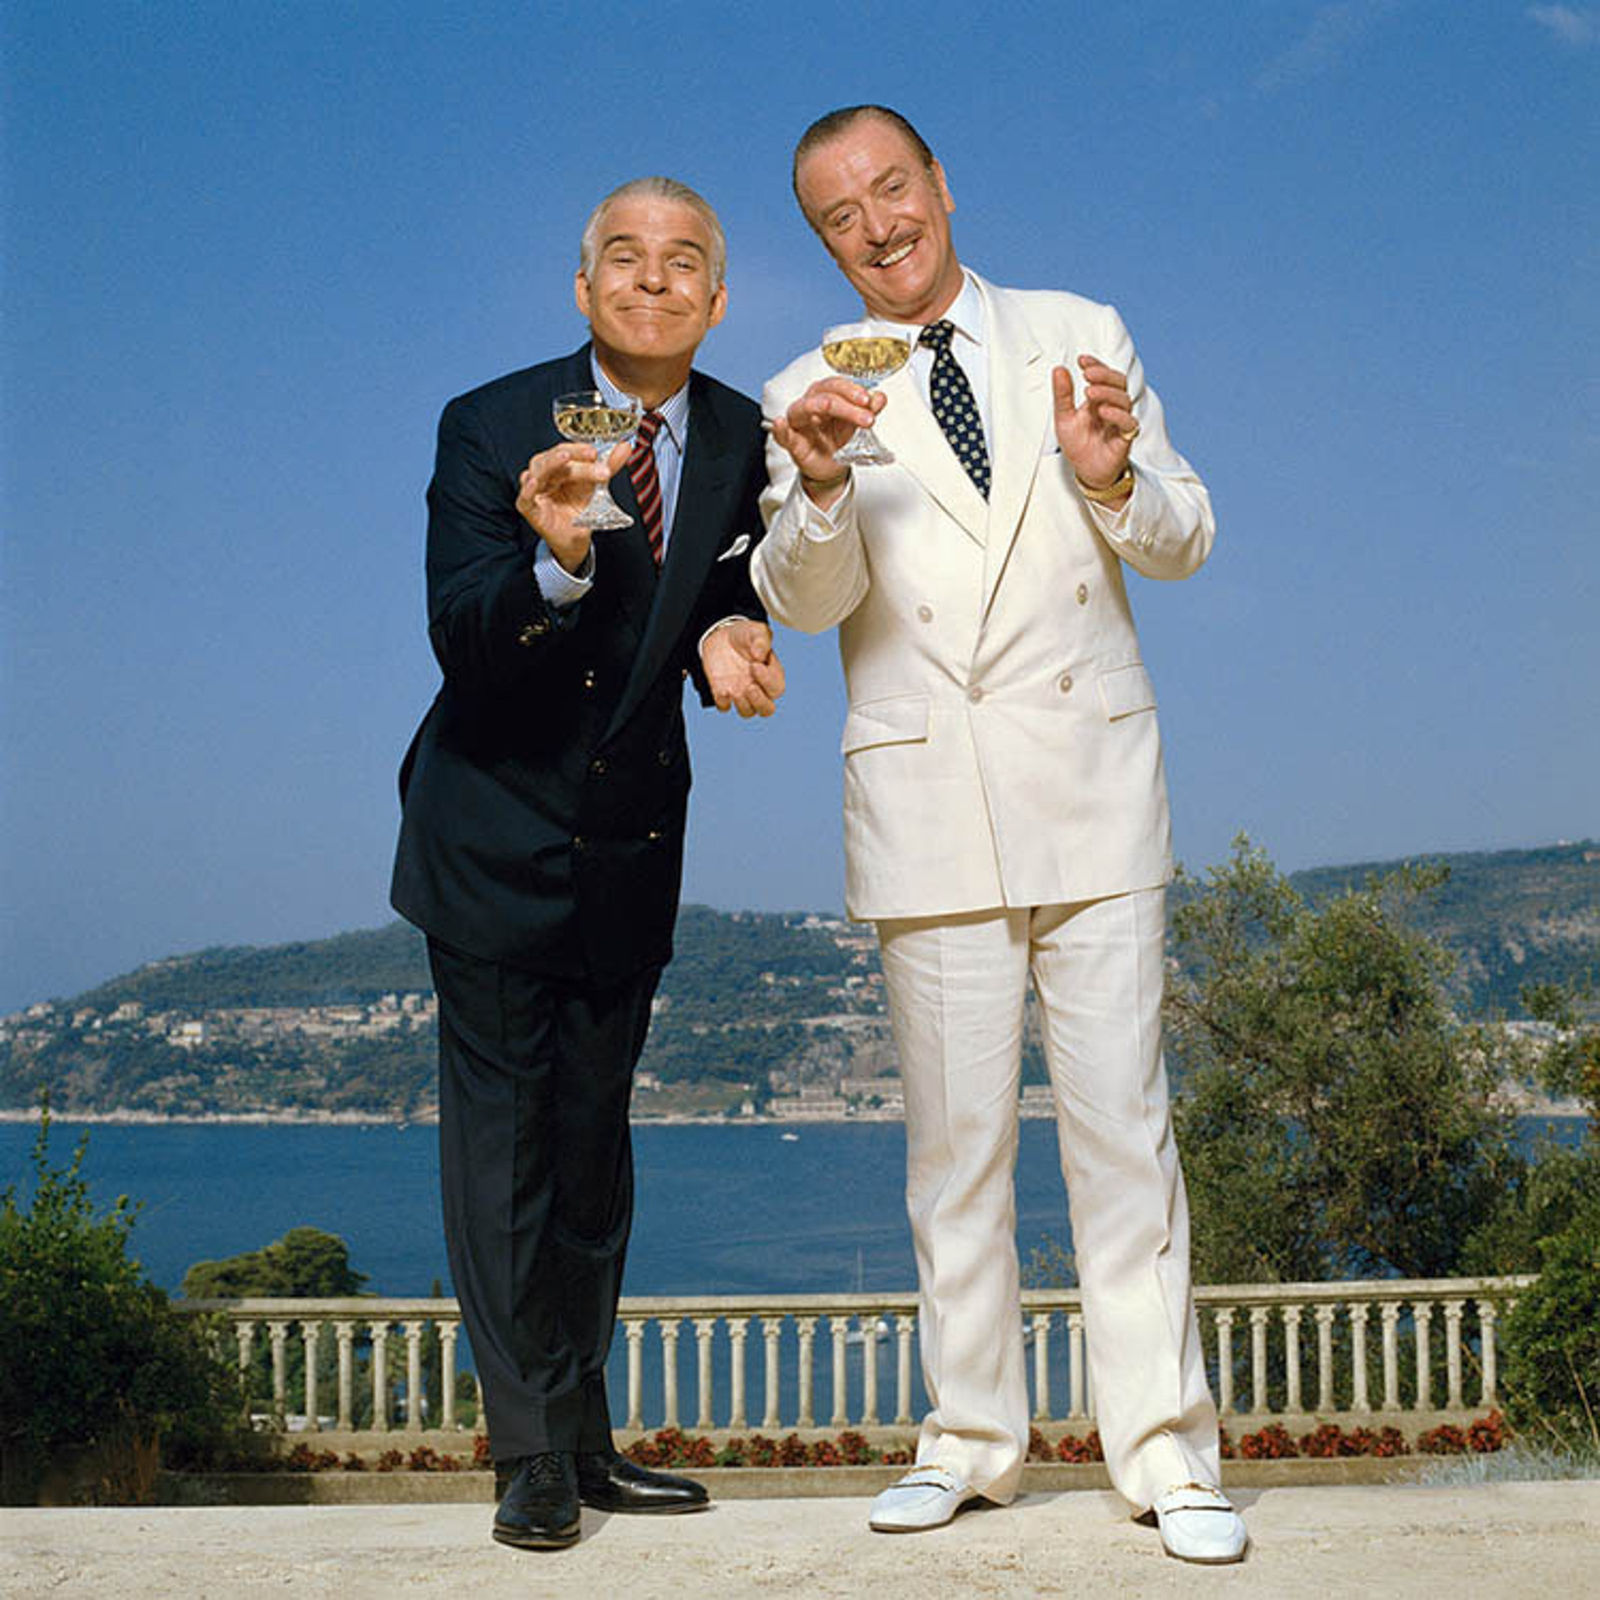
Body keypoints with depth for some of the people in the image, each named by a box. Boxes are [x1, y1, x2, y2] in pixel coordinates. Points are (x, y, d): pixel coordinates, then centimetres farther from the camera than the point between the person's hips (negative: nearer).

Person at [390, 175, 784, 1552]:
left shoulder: (743, 442, -2)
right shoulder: (491, 427, -13)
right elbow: (459, 640, -22)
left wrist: (732, 641, -16)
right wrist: (555, 562, -42)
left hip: (634, 837, 4)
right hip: (499, 832, -4)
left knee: (594, 1134, 12)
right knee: (504, 1134, -3)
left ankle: (584, 1439, 22)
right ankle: (535, 1453, 6)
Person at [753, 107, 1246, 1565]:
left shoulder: (1085, 337, 10)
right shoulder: (812, 398, 8)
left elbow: (1184, 545, 9)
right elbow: (800, 598, -5)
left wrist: (1110, 474, -12)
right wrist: (821, 484, -25)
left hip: (1091, 787, 0)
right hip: (926, 805, 0)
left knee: (1123, 1125, -1)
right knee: (955, 1140, 5)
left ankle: (1166, 1453, 6)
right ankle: (971, 1442, 16)